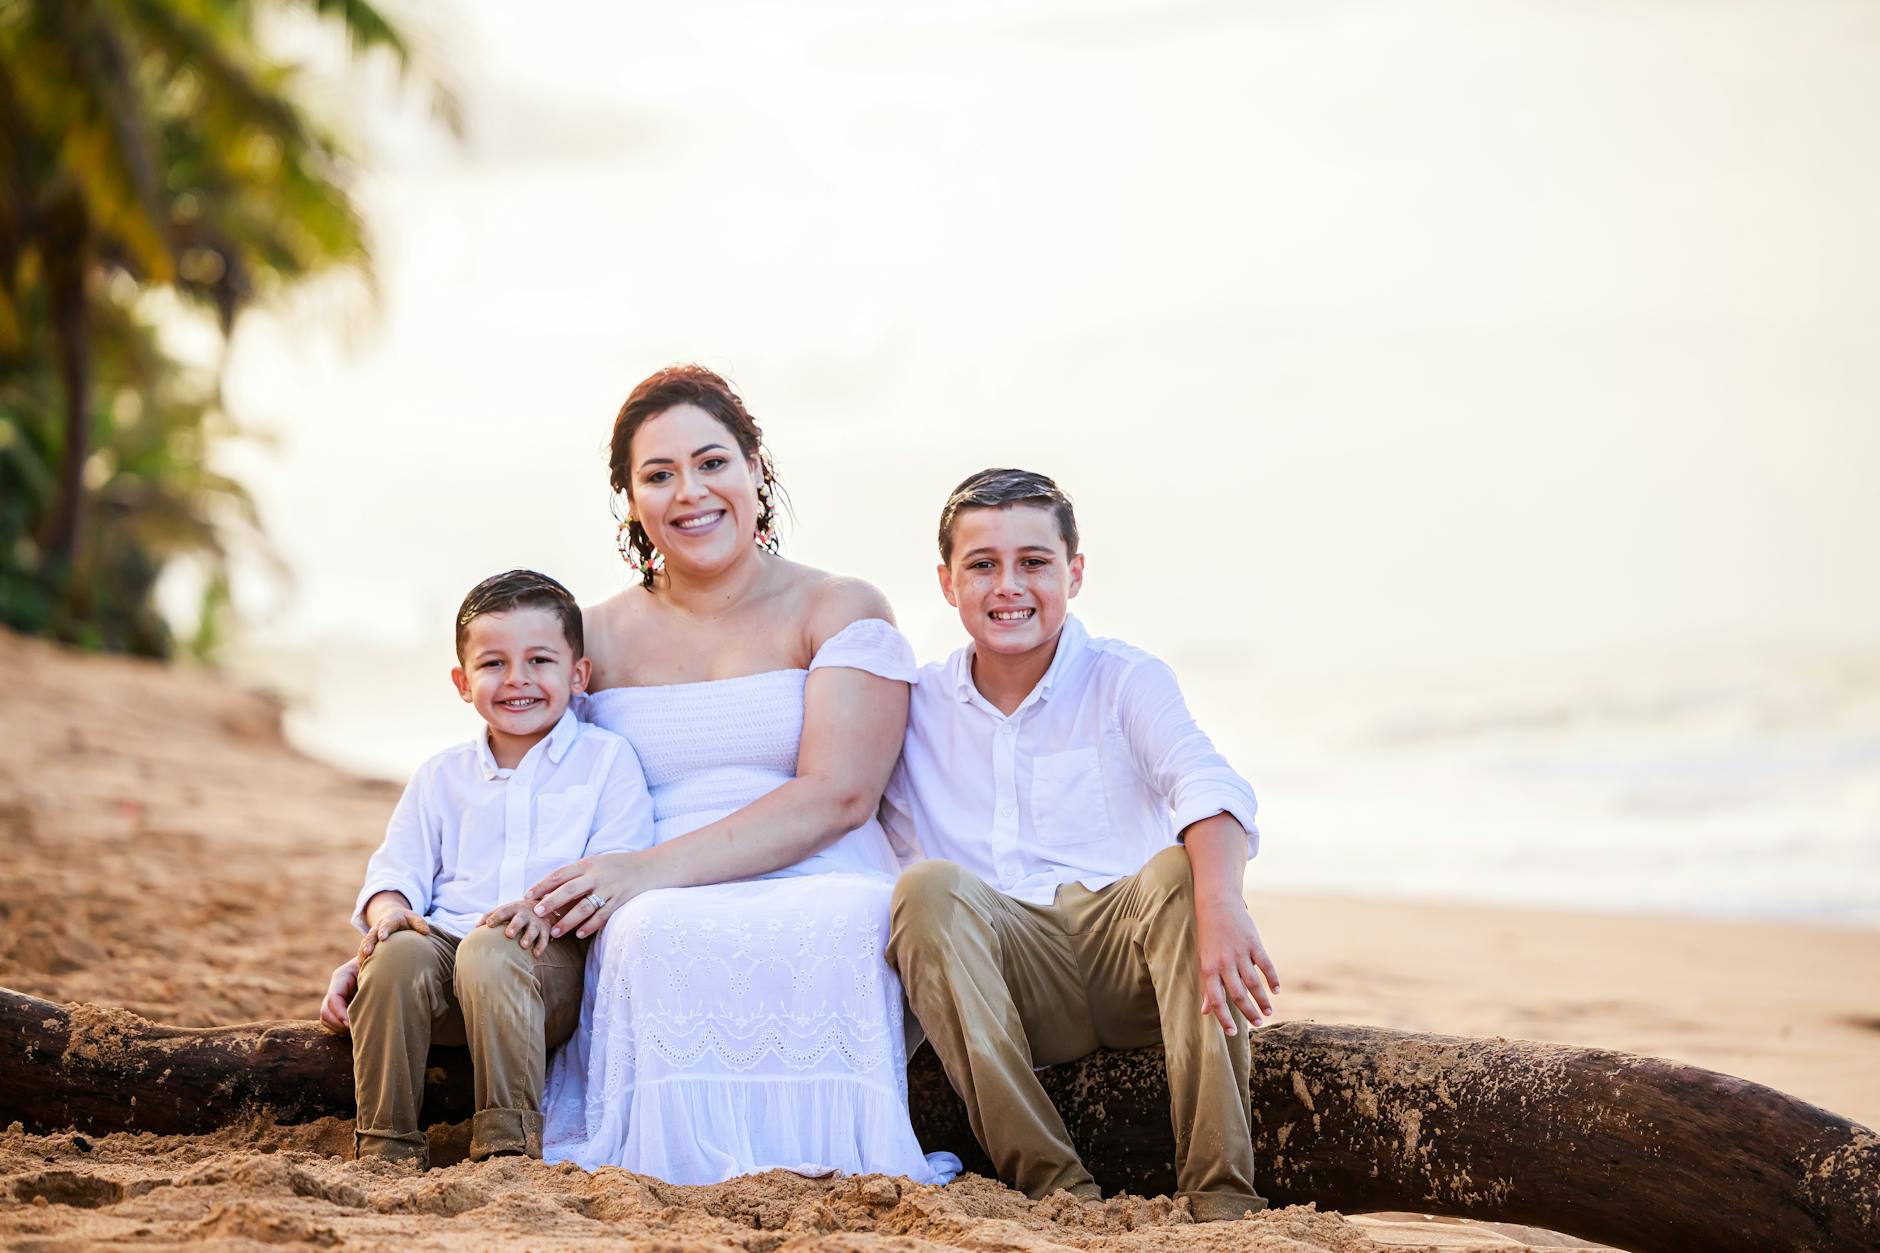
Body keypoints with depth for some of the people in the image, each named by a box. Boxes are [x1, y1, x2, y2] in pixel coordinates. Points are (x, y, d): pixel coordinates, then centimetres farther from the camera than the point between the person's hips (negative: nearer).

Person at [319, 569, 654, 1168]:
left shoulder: (607, 760, 10)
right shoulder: (441, 776, 22)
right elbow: (398, 865, 17)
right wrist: (390, 910, -8)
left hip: (554, 959, -3)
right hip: (443, 942, 4)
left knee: (489, 953, -37)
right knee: (399, 953, -31)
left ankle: (510, 1143, -32)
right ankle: (386, 1150, -23)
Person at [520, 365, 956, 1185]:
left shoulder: (839, 611, 8)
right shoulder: (599, 640, 19)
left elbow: (837, 796, -6)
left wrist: (654, 867, -17)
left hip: (821, 883, -2)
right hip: (663, 905, 2)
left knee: (832, 929, -40)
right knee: (661, 934, -37)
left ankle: (826, 1170, -25)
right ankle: (689, 1170, -24)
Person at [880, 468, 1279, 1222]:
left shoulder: (1125, 681, 2)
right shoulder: (917, 708, 12)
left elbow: (1205, 785, -18)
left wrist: (1222, 905, -40)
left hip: (1129, 953, -1)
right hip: (1007, 988, 2)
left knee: (1180, 872, -31)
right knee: (929, 887, -27)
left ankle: (1219, 1190, -33)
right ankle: (1052, 1183, -29)